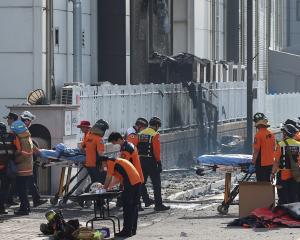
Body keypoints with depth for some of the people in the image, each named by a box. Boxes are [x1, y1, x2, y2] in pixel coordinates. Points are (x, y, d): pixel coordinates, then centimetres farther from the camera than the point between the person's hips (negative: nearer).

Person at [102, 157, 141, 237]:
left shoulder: (110, 163, 1)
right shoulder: (117, 161, 28)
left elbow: (108, 179, 1)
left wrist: (104, 189, 15)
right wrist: (107, 186, 31)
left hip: (130, 183, -9)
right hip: (137, 181, 9)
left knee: (127, 207, -4)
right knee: (133, 206, 14)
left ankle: (127, 231, -3)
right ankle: (133, 230, 19)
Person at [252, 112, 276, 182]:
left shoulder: (258, 134, -17)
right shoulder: (271, 134, 4)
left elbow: (256, 150, -17)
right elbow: (273, 149, 12)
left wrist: (253, 160, -7)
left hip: (261, 163, -7)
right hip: (270, 163, 7)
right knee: (267, 181, 15)